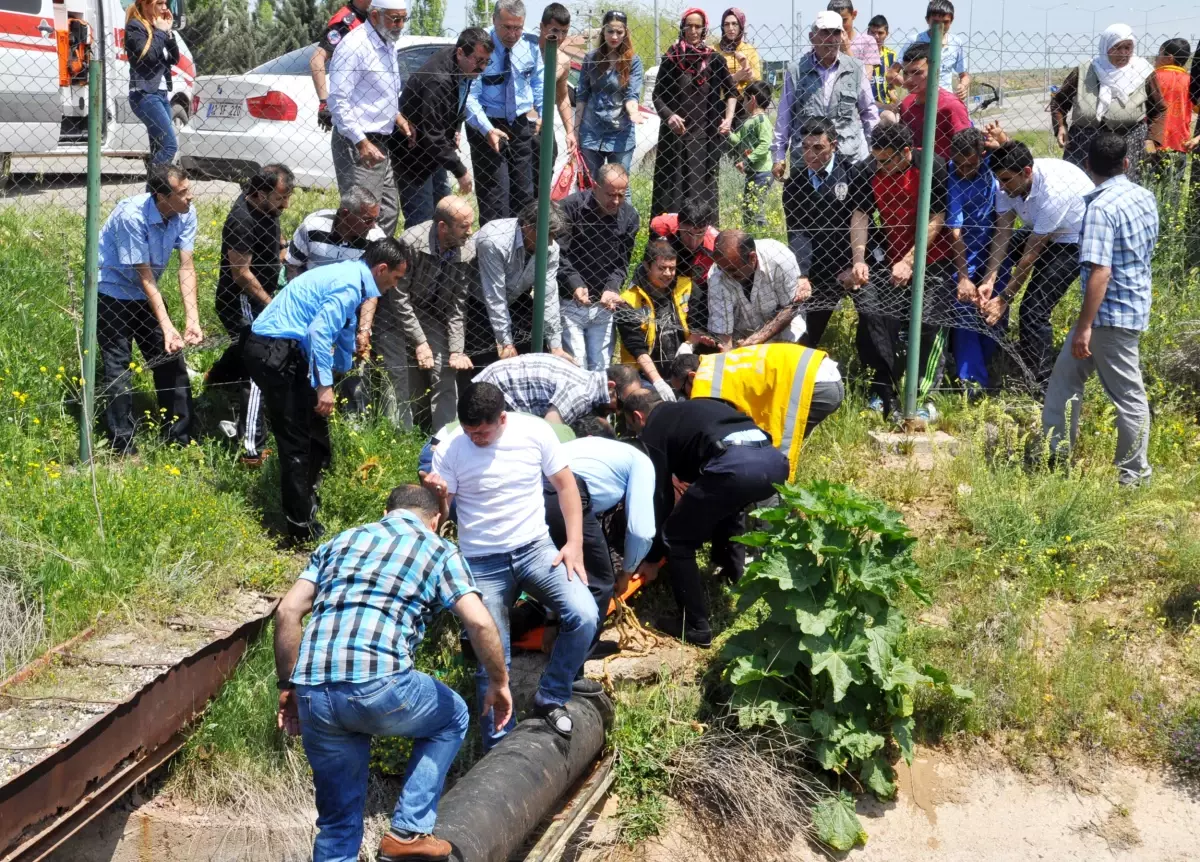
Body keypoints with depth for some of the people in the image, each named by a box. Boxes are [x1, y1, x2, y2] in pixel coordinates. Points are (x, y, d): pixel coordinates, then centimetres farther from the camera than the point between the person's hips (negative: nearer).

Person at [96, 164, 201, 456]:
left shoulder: (186, 214, -16)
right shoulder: (131, 216, -32)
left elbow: (186, 267, -16)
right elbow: (144, 276, -27)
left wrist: (192, 320, -25)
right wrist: (167, 327, -29)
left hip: (145, 294, 6)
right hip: (111, 292, -6)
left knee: (171, 360, 6)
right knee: (118, 369, -5)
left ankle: (180, 437, 15)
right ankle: (123, 447, 2)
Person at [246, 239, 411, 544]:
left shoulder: (350, 275, 18)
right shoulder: (349, 285, -15)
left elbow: (343, 329, 35)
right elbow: (319, 331, -26)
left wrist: (345, 369, 48)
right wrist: (325, 385, -22)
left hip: (282, 350, 10)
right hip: (274, 352, -10)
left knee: (314, 429, 19)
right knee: (296, 441, -5)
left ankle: (305, 502, 33)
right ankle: (301, 529, 0)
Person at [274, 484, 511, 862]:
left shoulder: (340, 541, 26)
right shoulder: (438, 549, 14)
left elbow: (287, 612, 17)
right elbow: (479, 623, 0)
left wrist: (288, 686, 23)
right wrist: (498, 682, 14)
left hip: (312, 693, 4)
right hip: (378, 685, -4)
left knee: (338, 819, 20)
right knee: (451, 718, 27)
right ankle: (407, 832, 18)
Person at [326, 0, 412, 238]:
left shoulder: (388, 45, 13)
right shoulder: (355, 46, -15)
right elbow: (338, 101, -19)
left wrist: (397, 116, 8)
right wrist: (361, 143, -23)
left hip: (380, 144, 9)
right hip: (356, 145, -9)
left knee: (389, 211, 13)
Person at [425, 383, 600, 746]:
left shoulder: (535, 431, -8)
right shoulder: (449, 449, -9)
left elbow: (565, 485, 2)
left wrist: (575, 543, -6)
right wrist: (436, 495, -30)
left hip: (535, 548, 1)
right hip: (482, 562, -1)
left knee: (584, 616, -21)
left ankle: (550, 700, 2)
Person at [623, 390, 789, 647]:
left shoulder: (653, 429, 17)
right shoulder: (691, 408, 38)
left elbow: (660, 496, 16)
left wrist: (653, 557, 25)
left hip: (734, 466, -8)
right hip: (774, 459, 8)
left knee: (677, 539, 12)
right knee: (727, 505, 40)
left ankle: (694, 626, 12)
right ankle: (735, 576, 44)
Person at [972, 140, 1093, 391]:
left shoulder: (1053, 190, -37)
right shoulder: (1011, 181, -17)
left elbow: (1032, 253, -32)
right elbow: (1003, 232, -16)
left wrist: (1005, 298, -28)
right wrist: (989, 280, -27)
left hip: (1076, 241, -8)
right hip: (1042, 234, 8)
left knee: (1034, 309, -18)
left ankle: (1038, 387, -6)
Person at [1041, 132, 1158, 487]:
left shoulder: (1102, 207, -21)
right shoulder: (1145, 197, 6)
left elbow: (1100, 272, -26)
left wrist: (1085, 326, -24)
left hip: (1111, 315, -8)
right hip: (1137, 305, 8)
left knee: (1128, 395, 4)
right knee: (1066, 376, 15)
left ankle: (1135, 475, 15)